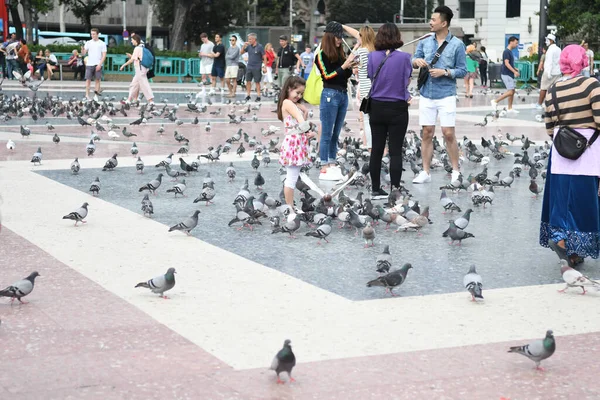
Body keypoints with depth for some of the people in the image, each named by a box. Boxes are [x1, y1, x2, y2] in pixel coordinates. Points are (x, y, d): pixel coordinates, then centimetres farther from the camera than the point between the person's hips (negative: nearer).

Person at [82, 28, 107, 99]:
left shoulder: (102, 44, 4)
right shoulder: (88, 43, 7)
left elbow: (104, 55, 0)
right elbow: (84, 53, 2)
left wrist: (100, 64, -10)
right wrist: (82, 49, -20)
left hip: (98, 65, -1)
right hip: (89, 64, 1)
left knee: (98, 79, 0)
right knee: (88, 79, -2)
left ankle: (96, 92, 5)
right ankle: (87, 95, 1)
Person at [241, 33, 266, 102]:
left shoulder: (260, 47, -8)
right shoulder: (249, 46, 6)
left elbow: (264, 57, -6)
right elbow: (242, 52, 13)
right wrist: (244, 46, -4)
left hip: (257, 68, -5)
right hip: (249, 67, 5)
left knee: (257, 82, 1)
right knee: (248, 81, 6)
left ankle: (258, 96, 7)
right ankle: (248, 95, 14)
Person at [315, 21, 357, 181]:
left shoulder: (341, 53, 12)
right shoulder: (322, 55, -5)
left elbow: (346, 76, 15)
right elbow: (327, 75, -12)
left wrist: (350, 67, -4)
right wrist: (344, 65, -14)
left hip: (343, 95, 7)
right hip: (330, 95, -7)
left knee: (335, 134, 10)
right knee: (327, 134, -3)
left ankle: (332, 166, 16)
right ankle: (324, 169, 0)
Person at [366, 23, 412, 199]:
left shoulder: (372, 57, -3)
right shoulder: (404, 57, -9)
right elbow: (407, 82, -1)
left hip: (377, 108, 3)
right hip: (398, 109, -3)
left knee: (376, 150, 11)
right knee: (395, 151, 1)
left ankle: (376, 190, 18)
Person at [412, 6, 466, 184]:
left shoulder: (457, 44, -3)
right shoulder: (425, 42, 8)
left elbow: (462, 70, -1)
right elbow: (414, 60, 10)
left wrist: (445, 72, -16)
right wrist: (417, 61, -13)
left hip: (446, 95, -3)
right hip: (426, 95, 3)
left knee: (448, 134, -4)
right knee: (427, 133, 5)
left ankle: (456, 171, 9)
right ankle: (425, 172, 10)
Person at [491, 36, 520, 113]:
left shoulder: (510, 51, 16)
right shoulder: (506, 52, -14)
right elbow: (506, 63, -22)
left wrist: (515, 69, 12)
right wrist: (515, 71, -23)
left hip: (510, 74, 10)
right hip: (506, 74, -10)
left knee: (512, 91, 9)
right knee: (510, 91, -12)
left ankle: (510, 108, 13)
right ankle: (495, 101, -5)